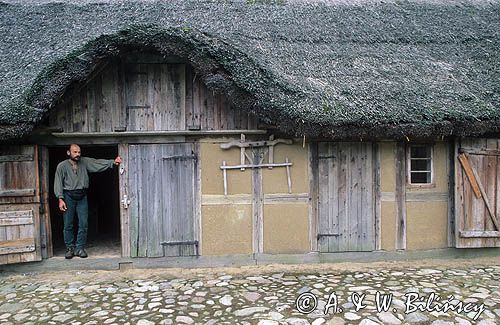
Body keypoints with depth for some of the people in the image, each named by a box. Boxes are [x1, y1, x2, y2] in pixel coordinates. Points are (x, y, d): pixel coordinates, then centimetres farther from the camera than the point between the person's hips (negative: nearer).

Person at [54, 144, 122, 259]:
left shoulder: (85, 162, 6)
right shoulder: (62, 166, 0)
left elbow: (98, 163, -1)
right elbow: (58, 183, -2)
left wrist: (113, 162, -15)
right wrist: (60, 199, -10)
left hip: (82, 197, 2)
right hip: (68, 196, -2)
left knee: (83, 224, 0)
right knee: (68, 225, 3)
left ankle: (80, 248, 10)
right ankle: (70, 248, 15)